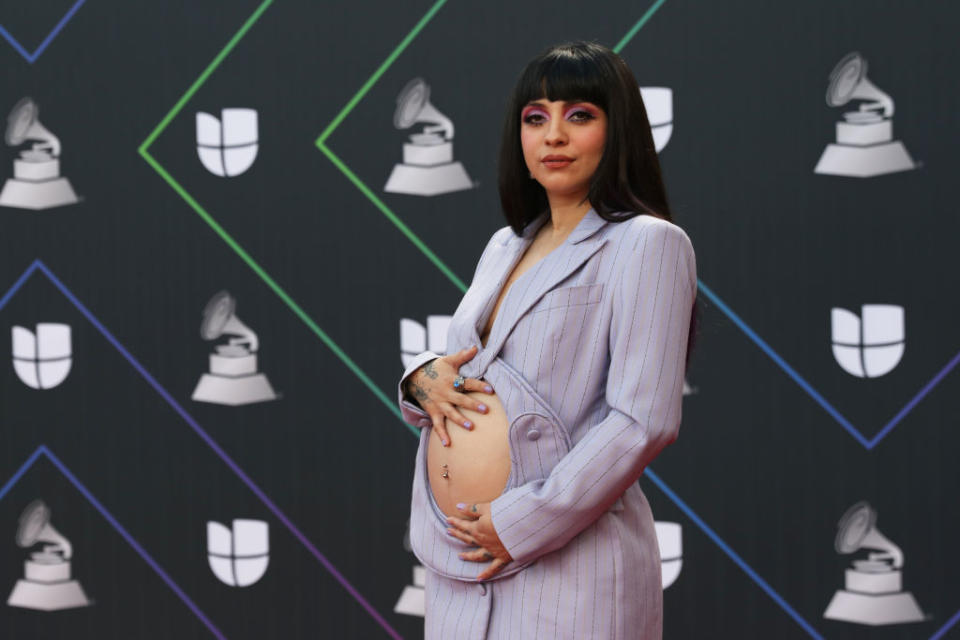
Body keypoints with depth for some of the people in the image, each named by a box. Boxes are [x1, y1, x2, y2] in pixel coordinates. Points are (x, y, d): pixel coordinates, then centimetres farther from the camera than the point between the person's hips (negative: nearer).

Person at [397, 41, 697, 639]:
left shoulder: (647, 242, -7)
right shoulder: (505, 246, 16)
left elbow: (643, 421, -16)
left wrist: (523, 523, -18)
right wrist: (424, 376, 0)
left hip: (565, 560, -7)